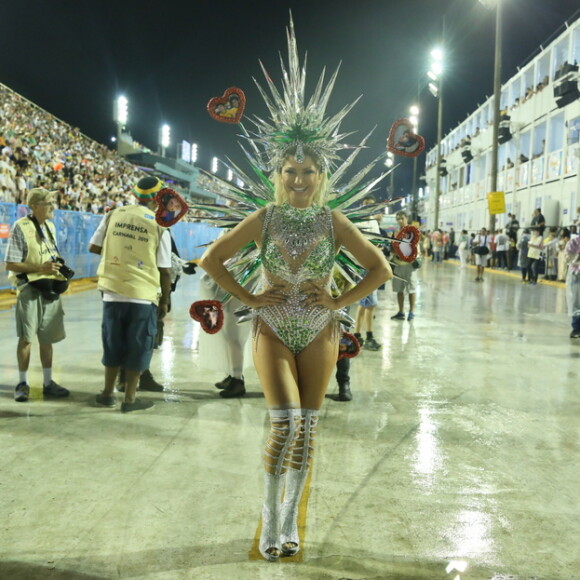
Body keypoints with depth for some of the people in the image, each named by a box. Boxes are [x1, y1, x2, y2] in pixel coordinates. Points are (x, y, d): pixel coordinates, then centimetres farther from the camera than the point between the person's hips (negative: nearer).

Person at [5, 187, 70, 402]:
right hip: (30, 288, -7)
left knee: (47, 338, 12)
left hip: (50, 288, 7)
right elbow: (10, 265, -14)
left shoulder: (50, 227, 12)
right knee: (26, 337, -3)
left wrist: (58, 267, 6)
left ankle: (48, 383, 21)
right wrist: (40, 268, -21)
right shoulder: (20, 227, -11)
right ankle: (22, 383, 11)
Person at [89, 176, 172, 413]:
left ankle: (108, 393, 26)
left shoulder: (114, 215, 2)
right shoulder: (159, 227, -5)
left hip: (113, 293, 3)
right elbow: (165, 271, -3)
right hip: (143, 296, -3)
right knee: (137, 347, 9)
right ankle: (130, 399, 14)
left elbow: (93, 247, 9)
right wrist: (164, 302, 7)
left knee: (113, 344, 17)